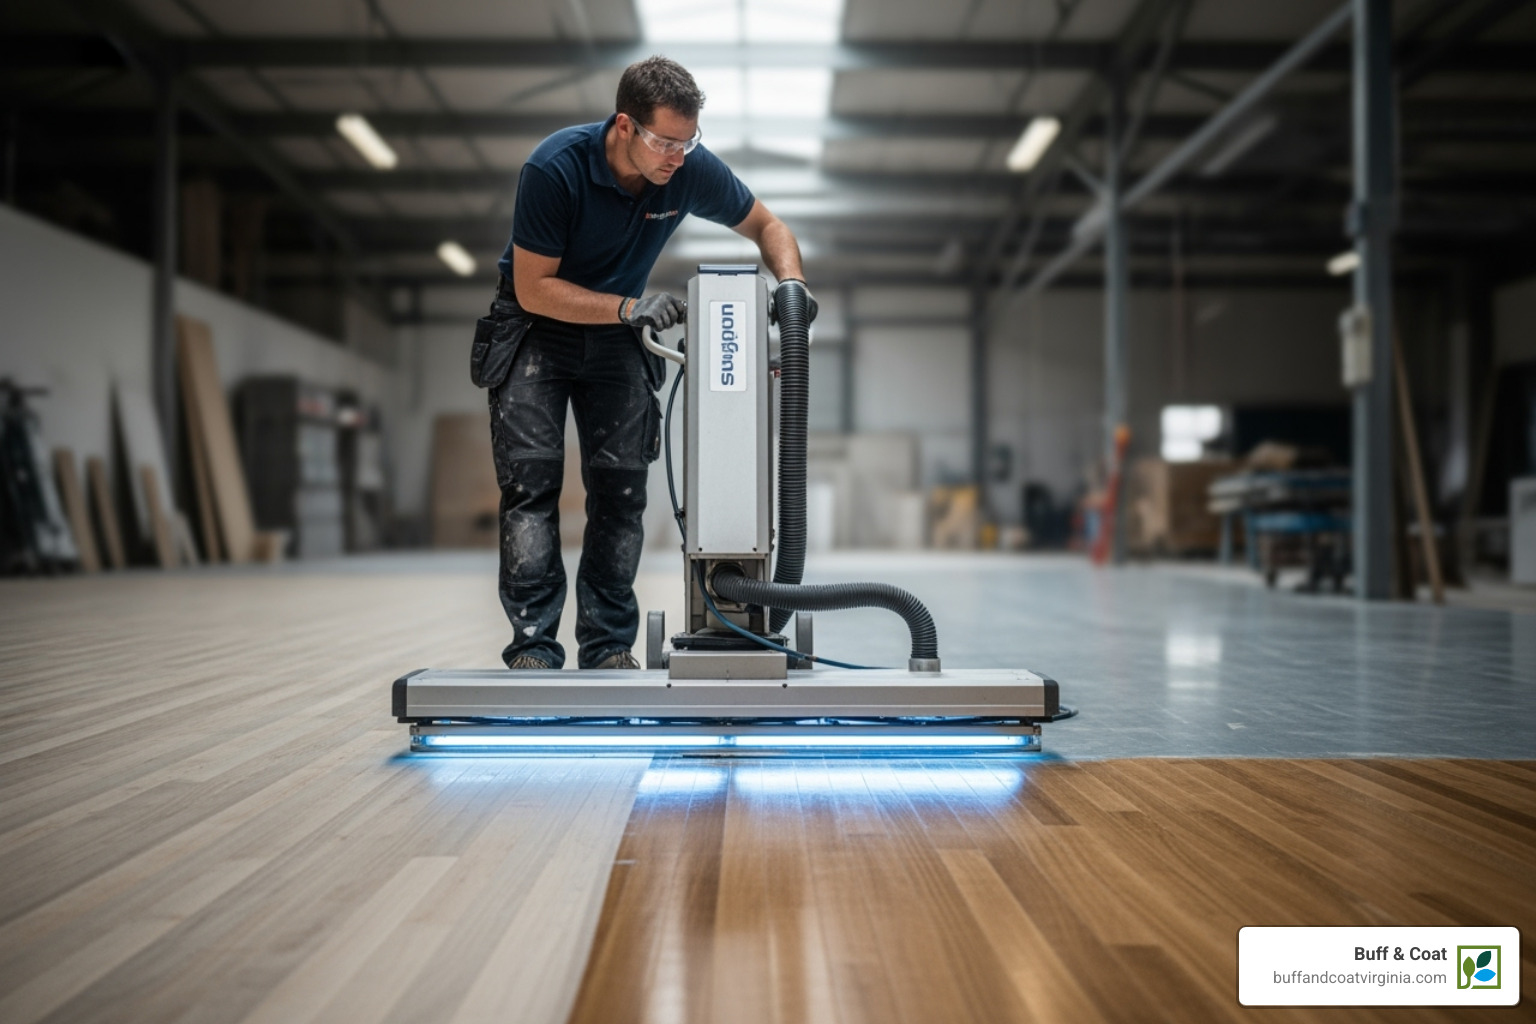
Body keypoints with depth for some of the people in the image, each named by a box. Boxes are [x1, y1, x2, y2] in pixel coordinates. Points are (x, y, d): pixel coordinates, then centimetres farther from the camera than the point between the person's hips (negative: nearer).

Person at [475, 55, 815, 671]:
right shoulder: (554, 167, -27)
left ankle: (609, 650, 0)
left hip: (616, 334, 3)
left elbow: (766, 226, 0)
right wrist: (630, 308, -31)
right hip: (536, 326, -3)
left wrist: (789, 281, -20)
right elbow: (534, 288, -23)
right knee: (531, 482, -13)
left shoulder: (691, 168, -16)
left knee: (621, 487, -5)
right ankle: (533, 649, -11)